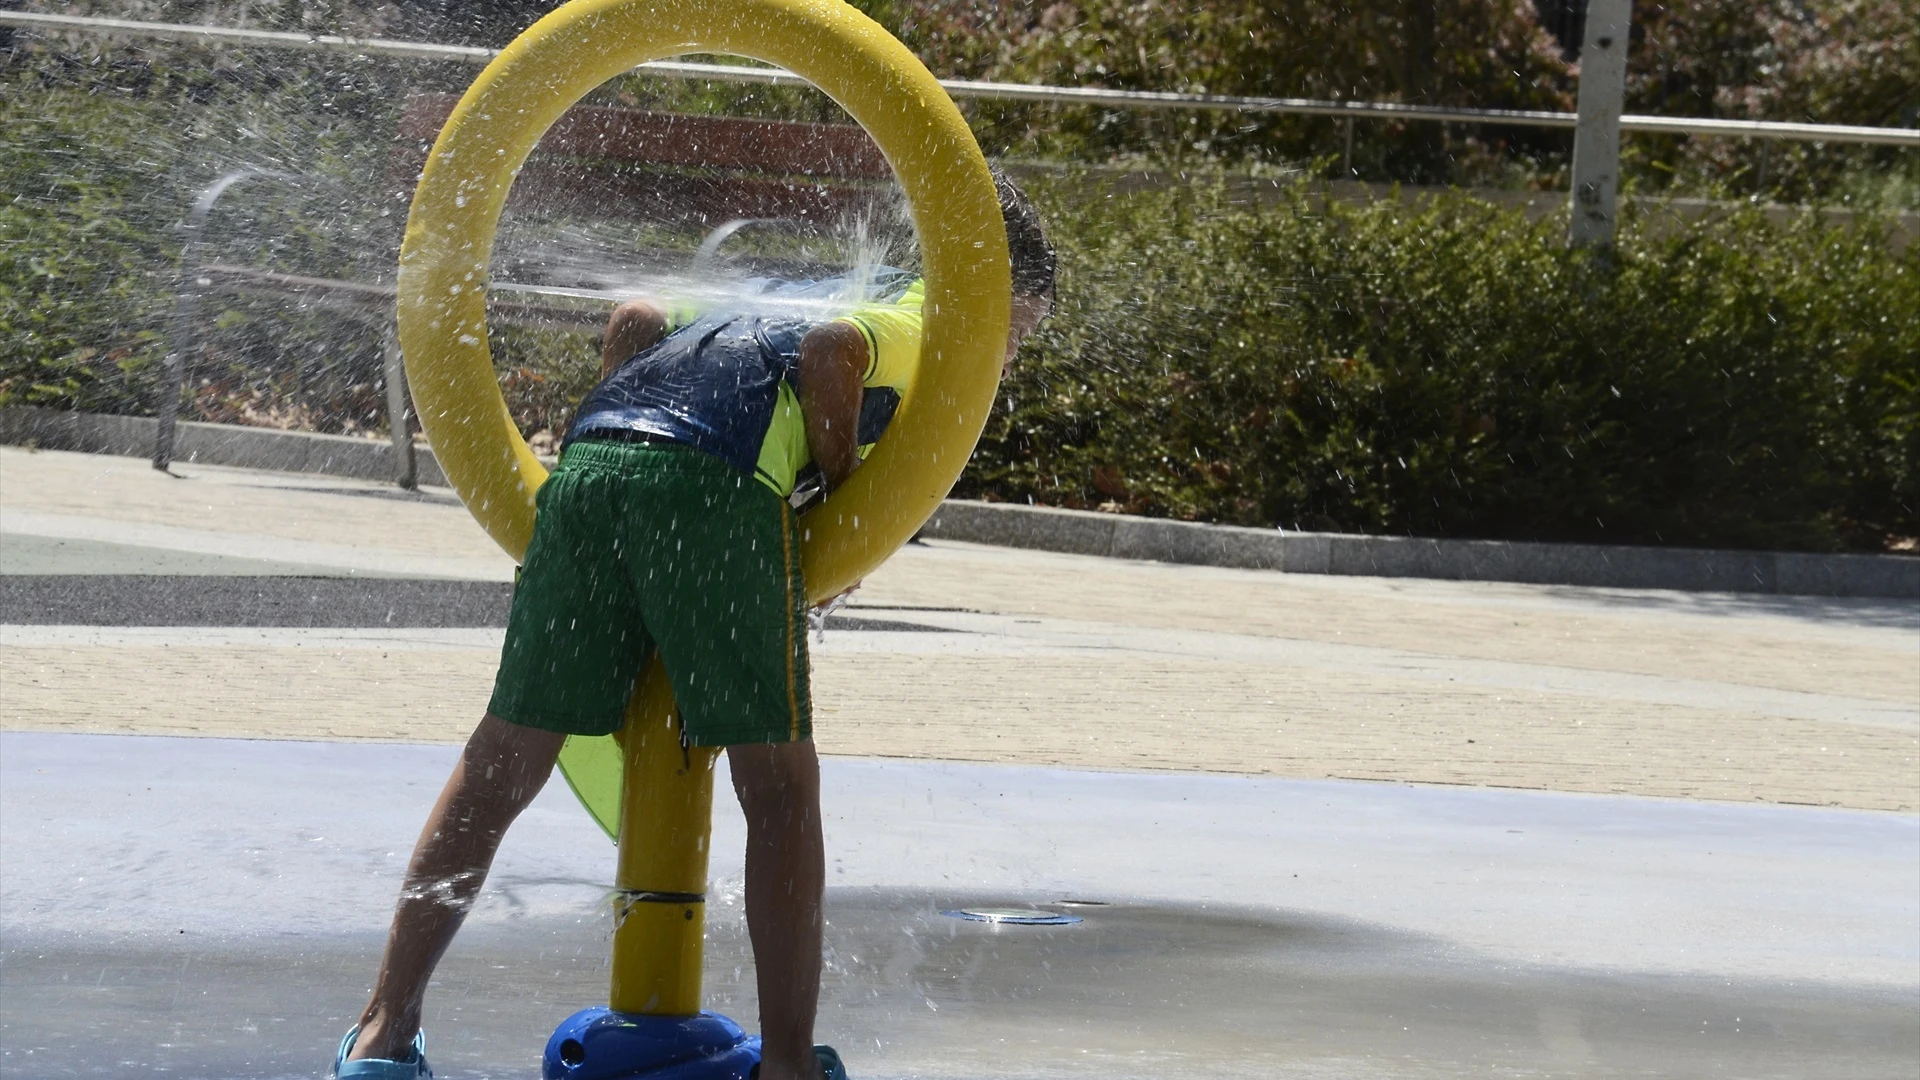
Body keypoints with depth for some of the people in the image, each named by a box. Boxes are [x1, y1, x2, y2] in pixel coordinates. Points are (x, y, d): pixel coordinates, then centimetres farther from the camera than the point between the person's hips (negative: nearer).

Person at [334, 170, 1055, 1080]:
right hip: (716, 483, -7)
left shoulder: (792, 286, 38)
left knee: (499, 766, 9)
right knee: (779, 787, 3)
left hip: (589, 459, 7)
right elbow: (832, 353, -6)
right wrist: (843, 489, 5)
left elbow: (634, 321, 26)